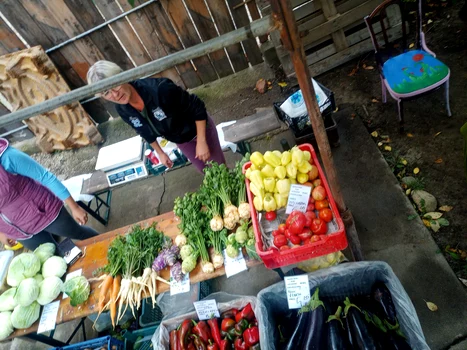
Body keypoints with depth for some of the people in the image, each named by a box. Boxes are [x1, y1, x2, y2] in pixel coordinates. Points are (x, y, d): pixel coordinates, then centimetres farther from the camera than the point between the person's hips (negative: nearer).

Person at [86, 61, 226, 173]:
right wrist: (160, 153, 12)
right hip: (179, 141, 5)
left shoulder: (159, 88, -39)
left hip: (198, 129, -4)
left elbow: (197, 107, -27)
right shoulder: (123, 110, -19)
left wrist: (201, 142, -25)